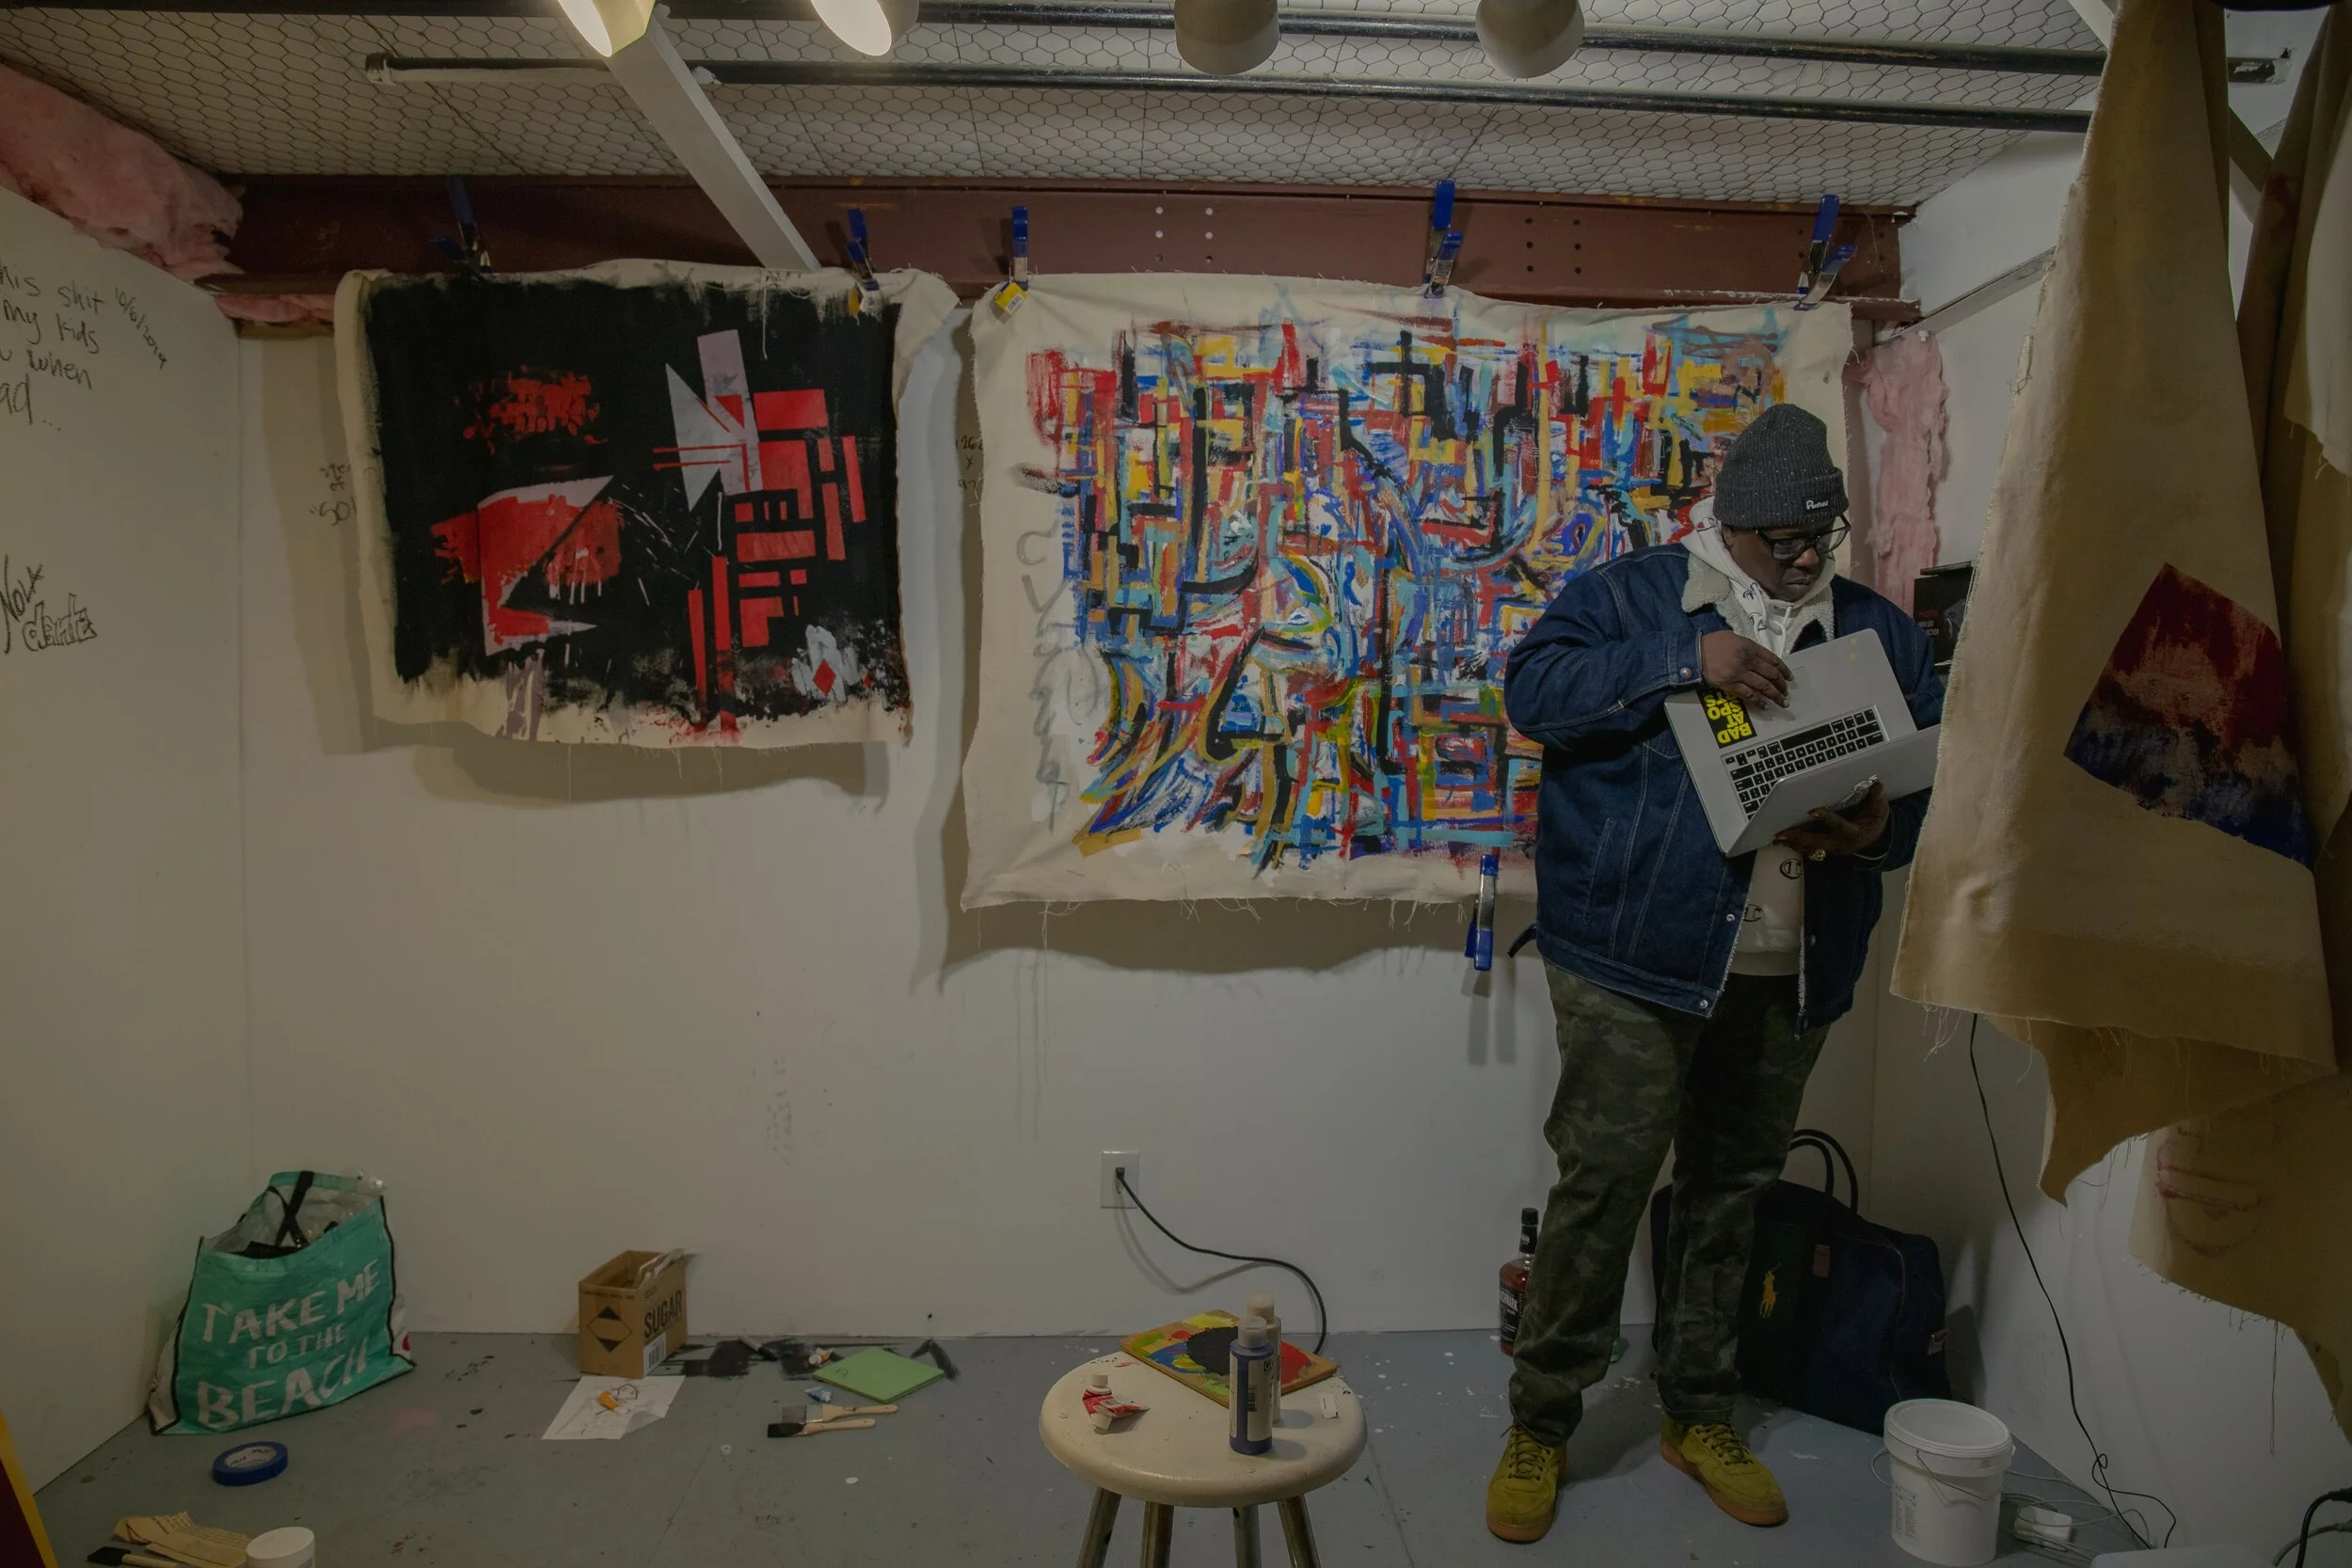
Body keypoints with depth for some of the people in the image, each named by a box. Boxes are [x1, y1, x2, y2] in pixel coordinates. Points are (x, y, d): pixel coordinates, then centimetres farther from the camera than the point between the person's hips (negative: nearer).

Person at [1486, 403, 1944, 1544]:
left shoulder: (1881, 632, 14)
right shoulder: (1632, 594, 2)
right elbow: (1533, 689, -12)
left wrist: (1881, 830, -10)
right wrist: (1684, 661, -22)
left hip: (1792, 969, 5)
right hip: (1634, 950, -4)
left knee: (1732, 1189, 15)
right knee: (1604, 1180, -4)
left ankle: (1700, 1415, 32)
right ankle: (1540, 1425, 13)